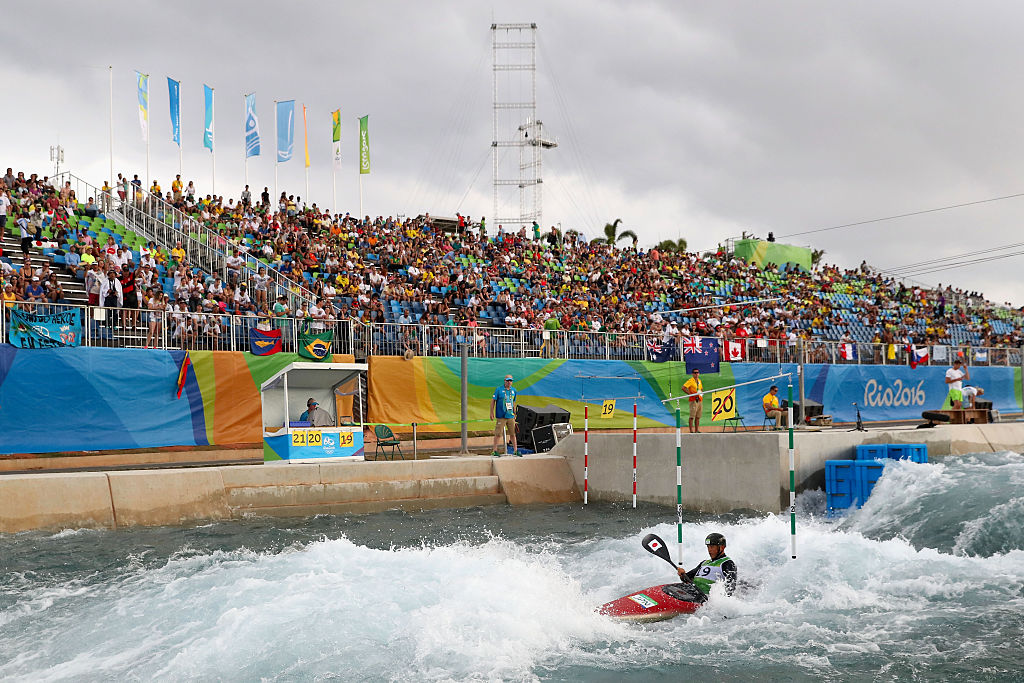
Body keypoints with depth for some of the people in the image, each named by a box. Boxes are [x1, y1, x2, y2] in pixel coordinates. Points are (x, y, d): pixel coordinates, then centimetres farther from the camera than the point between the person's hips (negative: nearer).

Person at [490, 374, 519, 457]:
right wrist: (492, 413, -7)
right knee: (498, 433, -4)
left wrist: (514, 413, 22)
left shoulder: (513, 390, 10)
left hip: (510, 416, 4)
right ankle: (495, 451, 3)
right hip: (501, 416, -4)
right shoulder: (499, 389, -4)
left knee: (513, 433, 6)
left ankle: (515, 450, 14)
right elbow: (493, 401, -2)